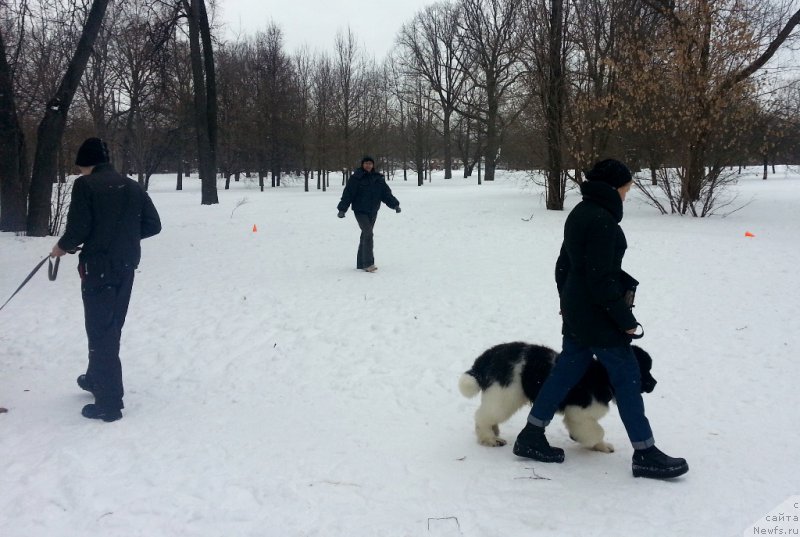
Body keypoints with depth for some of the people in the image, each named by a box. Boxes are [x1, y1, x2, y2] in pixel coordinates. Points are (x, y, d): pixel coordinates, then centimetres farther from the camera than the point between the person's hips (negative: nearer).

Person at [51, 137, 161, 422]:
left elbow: (78, 229, -16)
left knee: (101, 330, -1)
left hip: (99, 266, -7)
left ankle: (109, 402, 1)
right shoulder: (133, 186, 9)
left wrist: (62, 246, 4)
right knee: (111, 327, 21)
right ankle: (97, 378, 40)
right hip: (126, 265, 7)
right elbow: (153, 225, 9)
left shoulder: (85, 185, -9)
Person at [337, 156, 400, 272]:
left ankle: (361, 263, 18)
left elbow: (386, 193, 8)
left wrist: (395, 204, -3)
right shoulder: (355, 178, -7)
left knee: (365, 236, 10)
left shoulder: (378, 178, 8)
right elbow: (347, 194, -9)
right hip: (360, 211, -5)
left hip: (373, 212, 5)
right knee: (368, 234, -17)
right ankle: (368, 263, -17)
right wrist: (342, 209, -14)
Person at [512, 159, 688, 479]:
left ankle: (530, 437, 20)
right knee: (627, 377, -1)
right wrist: (625, 319, -18)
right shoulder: (602, 221, -20)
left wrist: (567, 302, 27)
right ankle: (645, 455, 7)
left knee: (567, 369, 15)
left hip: (576, 310, 10)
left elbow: (564, 264, 18)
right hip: (597, 313, -10)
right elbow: (602, 278, -23)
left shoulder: (580, 213, 11)